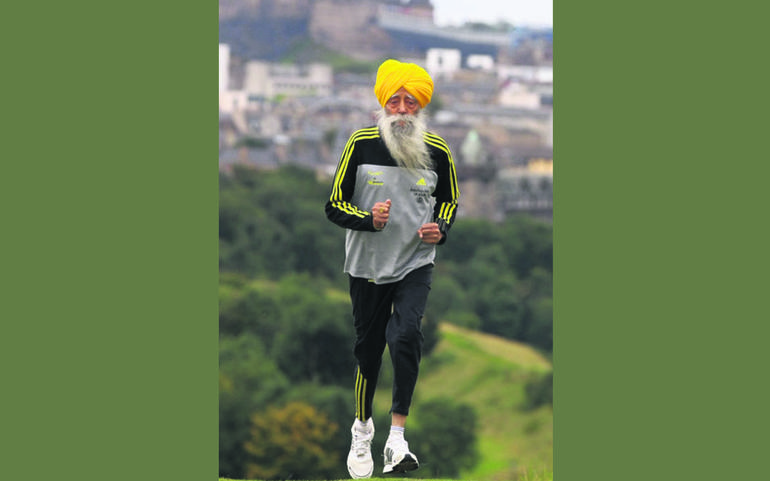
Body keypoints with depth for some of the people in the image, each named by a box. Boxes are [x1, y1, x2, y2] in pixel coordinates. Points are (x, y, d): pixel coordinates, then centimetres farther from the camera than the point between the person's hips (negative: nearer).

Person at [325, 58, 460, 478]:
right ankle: (362, 430, 35)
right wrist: (369, 220, -21)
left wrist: (440, 230, -4)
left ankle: (397, 439, -18)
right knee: (368, 347, 9)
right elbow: (335, 205, -3)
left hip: (416, 263, 0)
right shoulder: (361, 144, -8)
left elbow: (449, 200, 16)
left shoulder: (437, 151, -2)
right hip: (367, 266, 0)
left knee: (406, 337, -21)